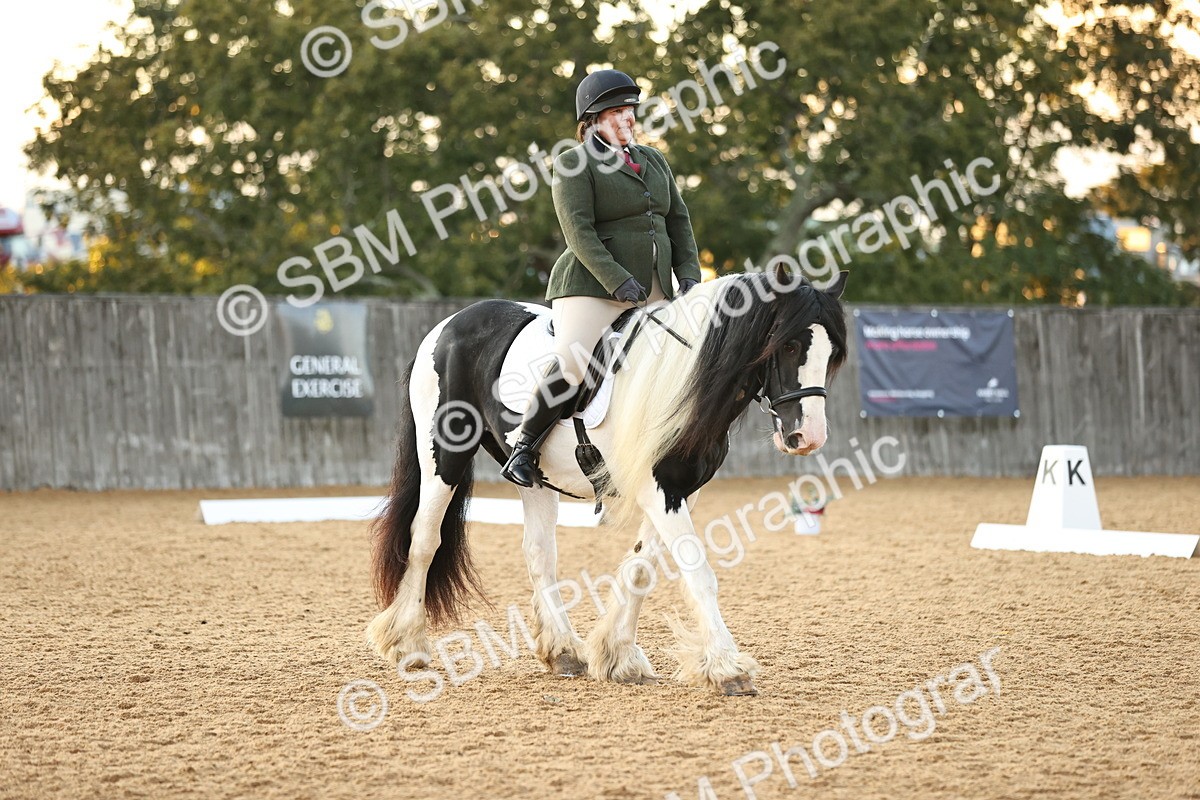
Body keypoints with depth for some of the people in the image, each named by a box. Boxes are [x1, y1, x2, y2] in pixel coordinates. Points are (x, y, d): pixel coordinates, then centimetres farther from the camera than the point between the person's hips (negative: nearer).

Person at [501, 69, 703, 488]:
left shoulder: (654, 160, 19)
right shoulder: (575, 164, -3)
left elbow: (678, 220, 17)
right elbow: (579, 230, -13)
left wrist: (688, 275, 2)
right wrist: (618, 281, -21)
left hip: (654, 291, 7)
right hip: (593, 286, -7)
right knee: (572, 364, -24)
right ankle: (523, 448, -11)